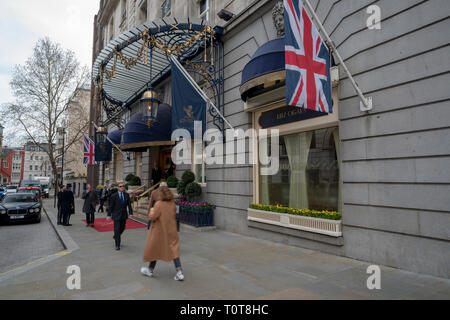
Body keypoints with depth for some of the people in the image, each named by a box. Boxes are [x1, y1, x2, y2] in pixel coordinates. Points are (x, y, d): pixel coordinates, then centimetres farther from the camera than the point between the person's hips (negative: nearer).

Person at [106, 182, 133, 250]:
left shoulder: (126, 195, 1)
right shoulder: (114, 196, -8)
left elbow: (129, 205, 1)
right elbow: (111, 206, -5)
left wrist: (130, 213, -7)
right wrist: (109, 215, -6)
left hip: (124, 215, 4)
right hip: (116, 215, -4)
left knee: (122, 228, 16)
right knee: (117, 230, -3)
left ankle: (116, 236, 45)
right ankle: (117, 245, 7)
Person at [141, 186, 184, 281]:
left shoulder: (159, 204, -19)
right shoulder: (173, 203, 0)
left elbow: (152, 217, -18)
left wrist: (152, 210, -1)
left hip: (160, 231, -4)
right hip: (171, 231, 5)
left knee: (155, 249, 14)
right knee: (173, 249, 6)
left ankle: (150, 270, 33)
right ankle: (179, 272, -1)